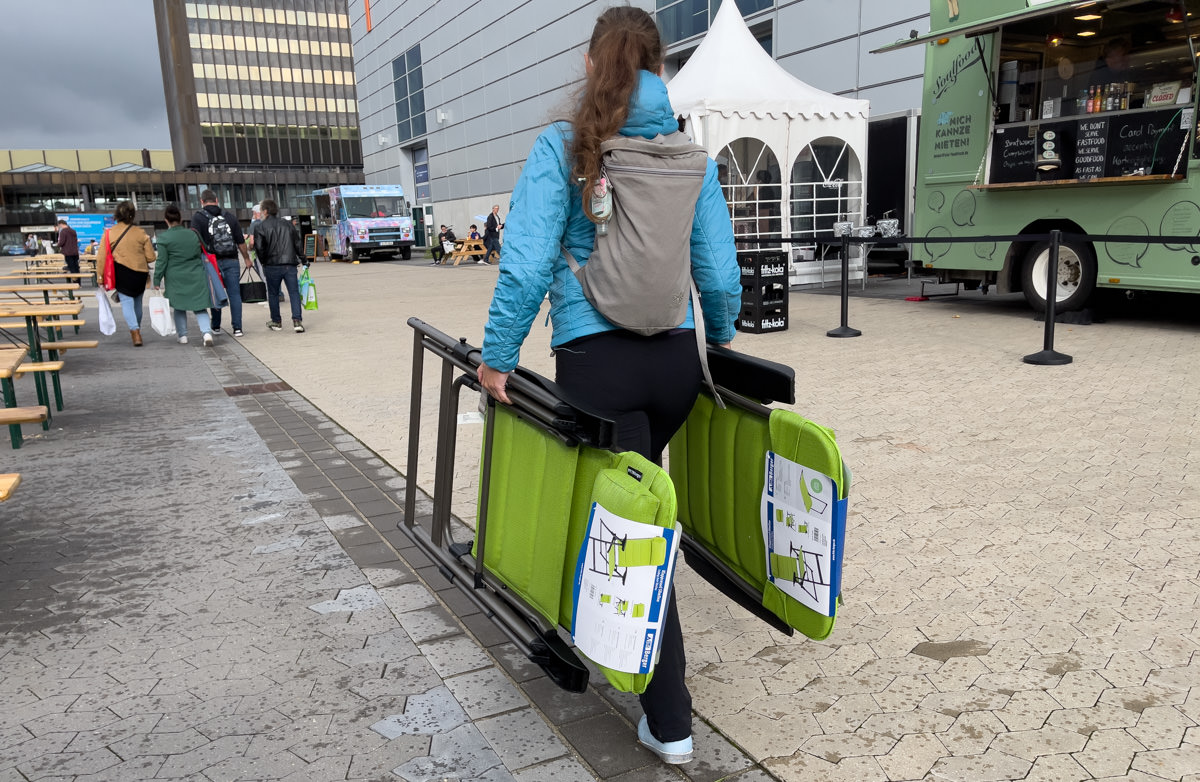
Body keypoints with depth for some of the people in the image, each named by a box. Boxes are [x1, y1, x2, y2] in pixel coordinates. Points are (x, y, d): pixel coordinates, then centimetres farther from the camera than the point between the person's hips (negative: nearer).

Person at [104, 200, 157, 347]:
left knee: (126, 302, 0)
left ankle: (135, 331, -18)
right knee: (137, 302, 17)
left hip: (122, 273, -2)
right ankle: (136, 330, 33)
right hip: (141, 273, 2)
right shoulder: (141, 233, -3)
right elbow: (150, 257, -2)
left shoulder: (109, 233, -5)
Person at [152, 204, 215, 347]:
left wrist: (157, 281, 2)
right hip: (196, 276, 2)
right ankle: (207, 332, -16)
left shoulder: (163, 238, -8)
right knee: (200, 307, 3)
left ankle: (183, 336, 16)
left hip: (176, 279, -2)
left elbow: (161, 262, -7)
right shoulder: (193, 234, 2)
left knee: (179, 308, 14)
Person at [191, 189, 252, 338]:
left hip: (212, 262, -1)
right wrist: (247, 258, 18)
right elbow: (240, 241, 9)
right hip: (231, 261, 1)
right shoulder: (230, 215, 8)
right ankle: (237, 327, -4)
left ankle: (216, 327, 20)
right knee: (234, 293, 1)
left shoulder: (198, 217, -1)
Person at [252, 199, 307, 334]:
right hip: (290, 264, 2)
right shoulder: (288, 224, 11)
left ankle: (276, 322, 20)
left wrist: (263, 261, 6)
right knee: (294, 292, 0)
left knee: (273, 294, 12)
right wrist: (303, 258, 21)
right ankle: (297, 320, -13)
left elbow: (259, 247, -8)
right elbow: (297, 244, 12)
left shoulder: (260, 227, -1)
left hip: (272, 265, -2)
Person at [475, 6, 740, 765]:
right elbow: (720, 274, 5)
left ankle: (670, 722, 9)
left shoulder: (562, 147, -3)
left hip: (597, 361, -4)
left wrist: (498, 357, -3)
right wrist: (721, 338, 23)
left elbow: (528, 264, -12)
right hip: (676, 359, 4)